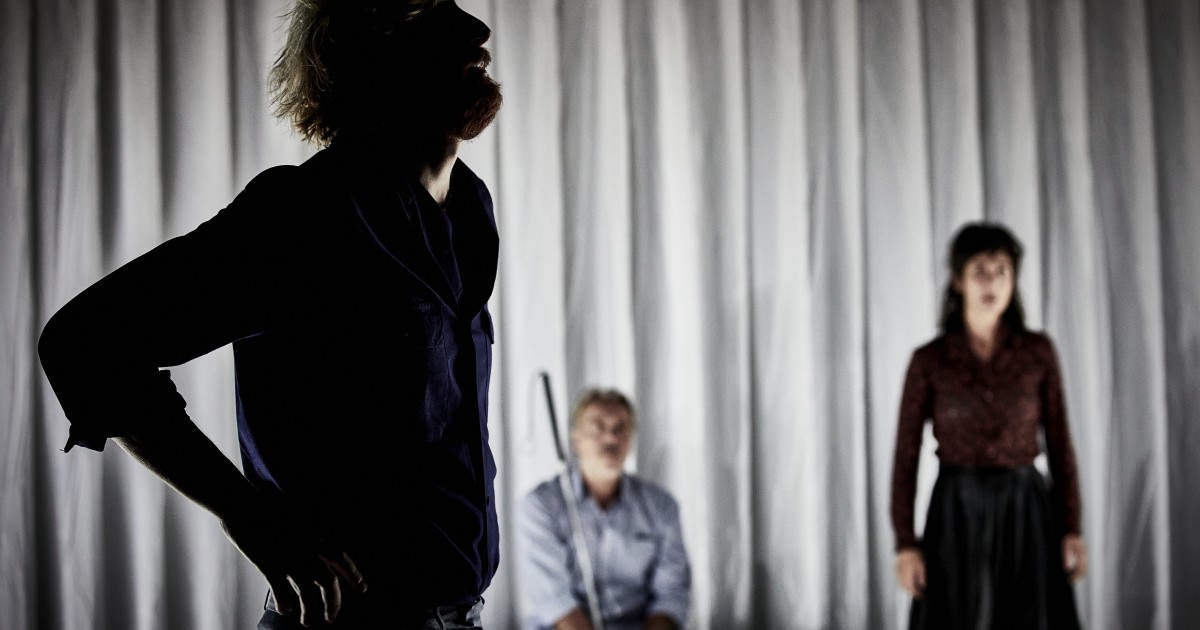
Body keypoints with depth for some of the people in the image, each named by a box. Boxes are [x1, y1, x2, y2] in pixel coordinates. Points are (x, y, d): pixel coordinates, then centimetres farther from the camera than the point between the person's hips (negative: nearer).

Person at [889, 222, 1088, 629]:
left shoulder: (1039, 352, 2)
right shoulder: (928, 361, -1)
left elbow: (1059, 442, 6)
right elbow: (906, 455, 0)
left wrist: (1072, 530, 0)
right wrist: (905, 544, -6)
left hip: (1025, 515, 1)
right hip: (957, 517, -1)